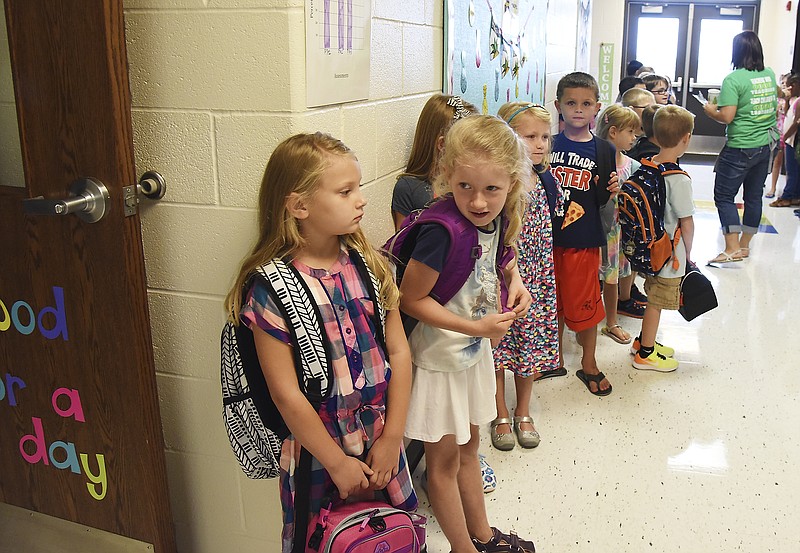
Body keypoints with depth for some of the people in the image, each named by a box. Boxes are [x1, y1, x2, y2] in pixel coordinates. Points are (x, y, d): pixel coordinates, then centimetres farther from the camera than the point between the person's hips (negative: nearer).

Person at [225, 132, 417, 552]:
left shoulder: (370, 266, -2)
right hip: (320, 454, -4)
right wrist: (338, 463, -10)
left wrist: (392, 439, -3)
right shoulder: (272, 288, -17)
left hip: (382, 444, 4)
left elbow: (399, 352, -1)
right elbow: (285, 392, -16)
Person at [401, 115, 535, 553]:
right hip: (439, 357, -8)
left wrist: (514, 280, -6)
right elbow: (410, 299, -24)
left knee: (468, 446, 24)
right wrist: (477, 327, -24)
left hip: (475, 351, 8)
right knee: (443, 459, 12)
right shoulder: (443, 230, -32)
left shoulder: (498, 217, -9)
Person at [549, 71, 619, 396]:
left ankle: (589, 364, 27)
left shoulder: (603, 150, -1)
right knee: (553, 301, 14)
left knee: (584, 303, 7)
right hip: (549, 237, 1)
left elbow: (601, 200, 3)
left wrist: (611, 190, -17)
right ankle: (555, 357, 33)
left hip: (584, 239, -1)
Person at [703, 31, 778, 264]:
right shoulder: (770, 75, 7)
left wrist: (711, 111, -1)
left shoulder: (733, 79, -15)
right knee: (754, 196, 13)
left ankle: (732, 248, -6)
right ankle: (744, 245, 24)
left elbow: (727, 117, -20)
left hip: (740, 148, -7)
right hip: (765, 146, 7)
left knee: (724, 196, 0)